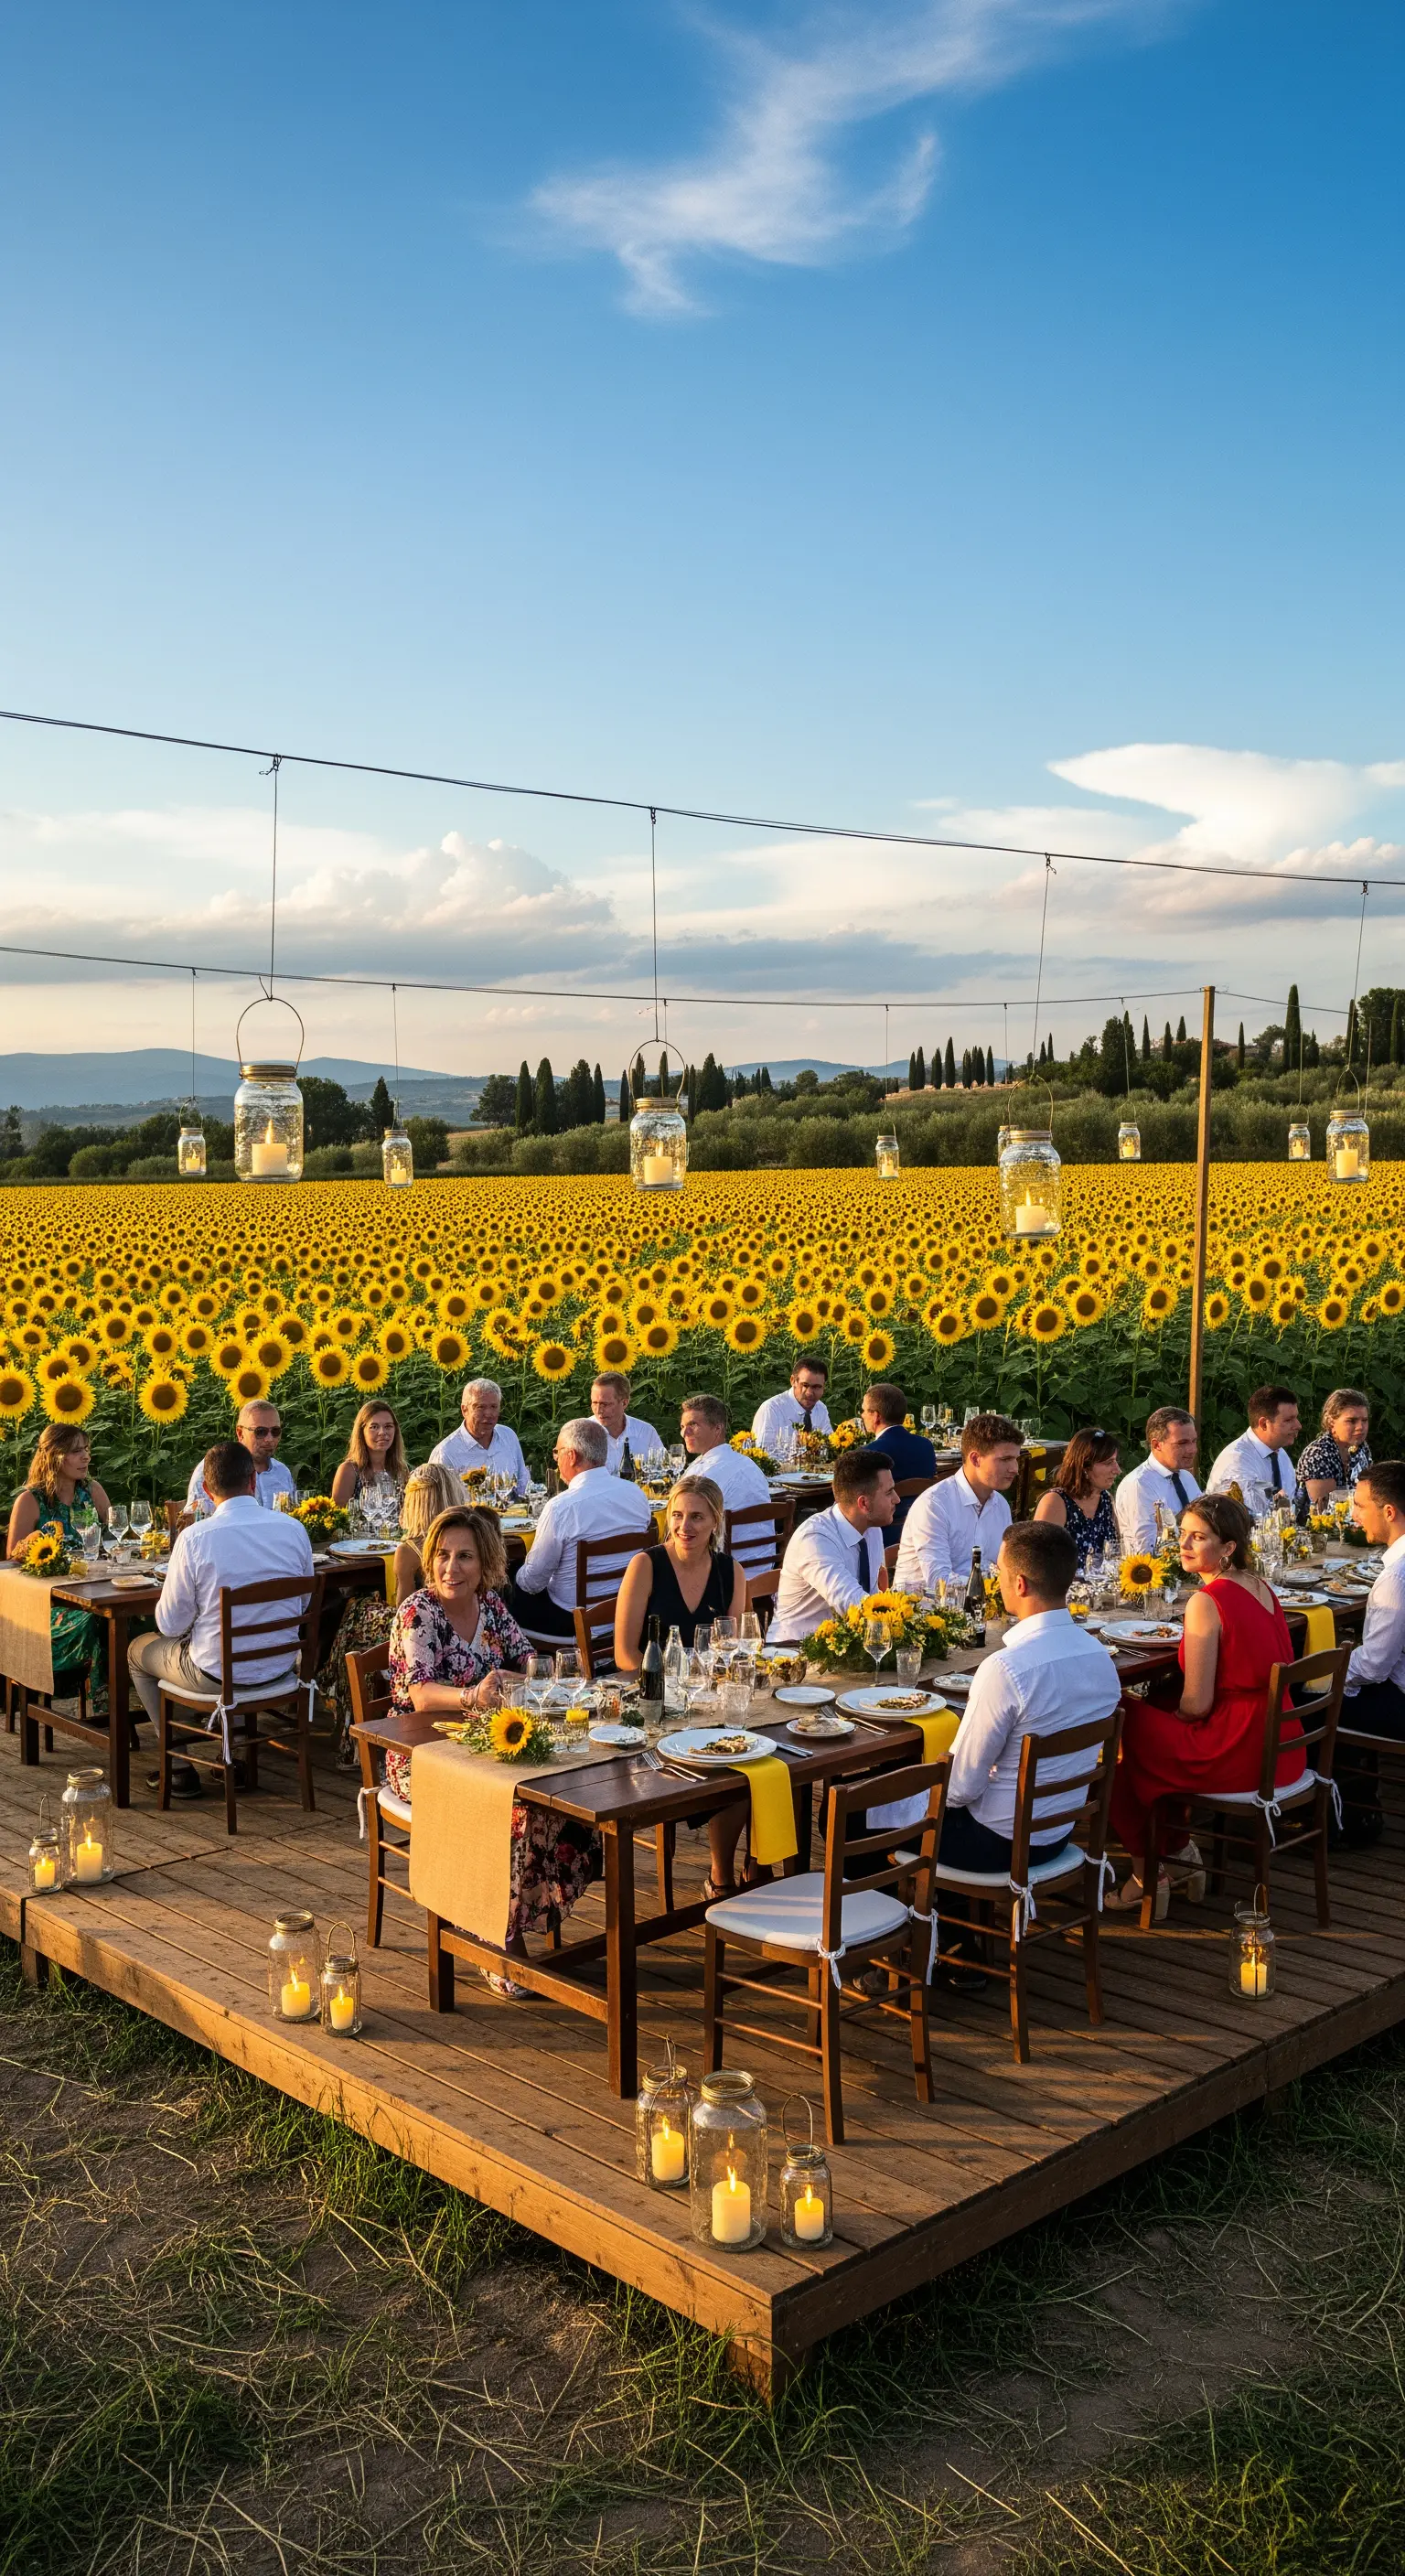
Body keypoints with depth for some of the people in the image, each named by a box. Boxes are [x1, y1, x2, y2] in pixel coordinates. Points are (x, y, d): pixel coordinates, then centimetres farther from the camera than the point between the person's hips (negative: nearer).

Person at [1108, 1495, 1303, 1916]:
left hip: (1239, 1755, -9)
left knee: (1127, 1730, 12)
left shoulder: (1207, 1600, -20)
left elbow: (1196, 1704, -19)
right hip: (1282, 1750, 9)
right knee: (1154, 1718, 25)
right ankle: (1179, 1850, 30)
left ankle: (1147, 1875, 23)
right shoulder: (1261, 1587, 6)